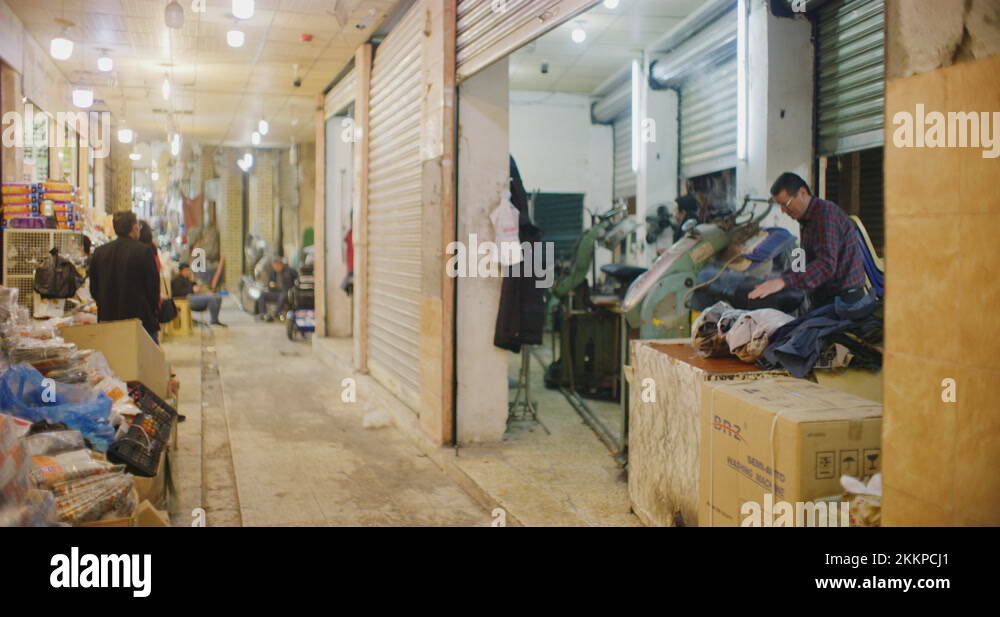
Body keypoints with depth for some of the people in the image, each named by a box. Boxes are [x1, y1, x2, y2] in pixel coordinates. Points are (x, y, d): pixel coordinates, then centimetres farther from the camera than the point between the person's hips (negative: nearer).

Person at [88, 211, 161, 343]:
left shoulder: (99, 252, 6)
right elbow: (153, 287, -6)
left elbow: (93, 289, 10)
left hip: (107, 319, 5)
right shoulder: (144, 251, -9)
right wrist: (152, 313, 7)